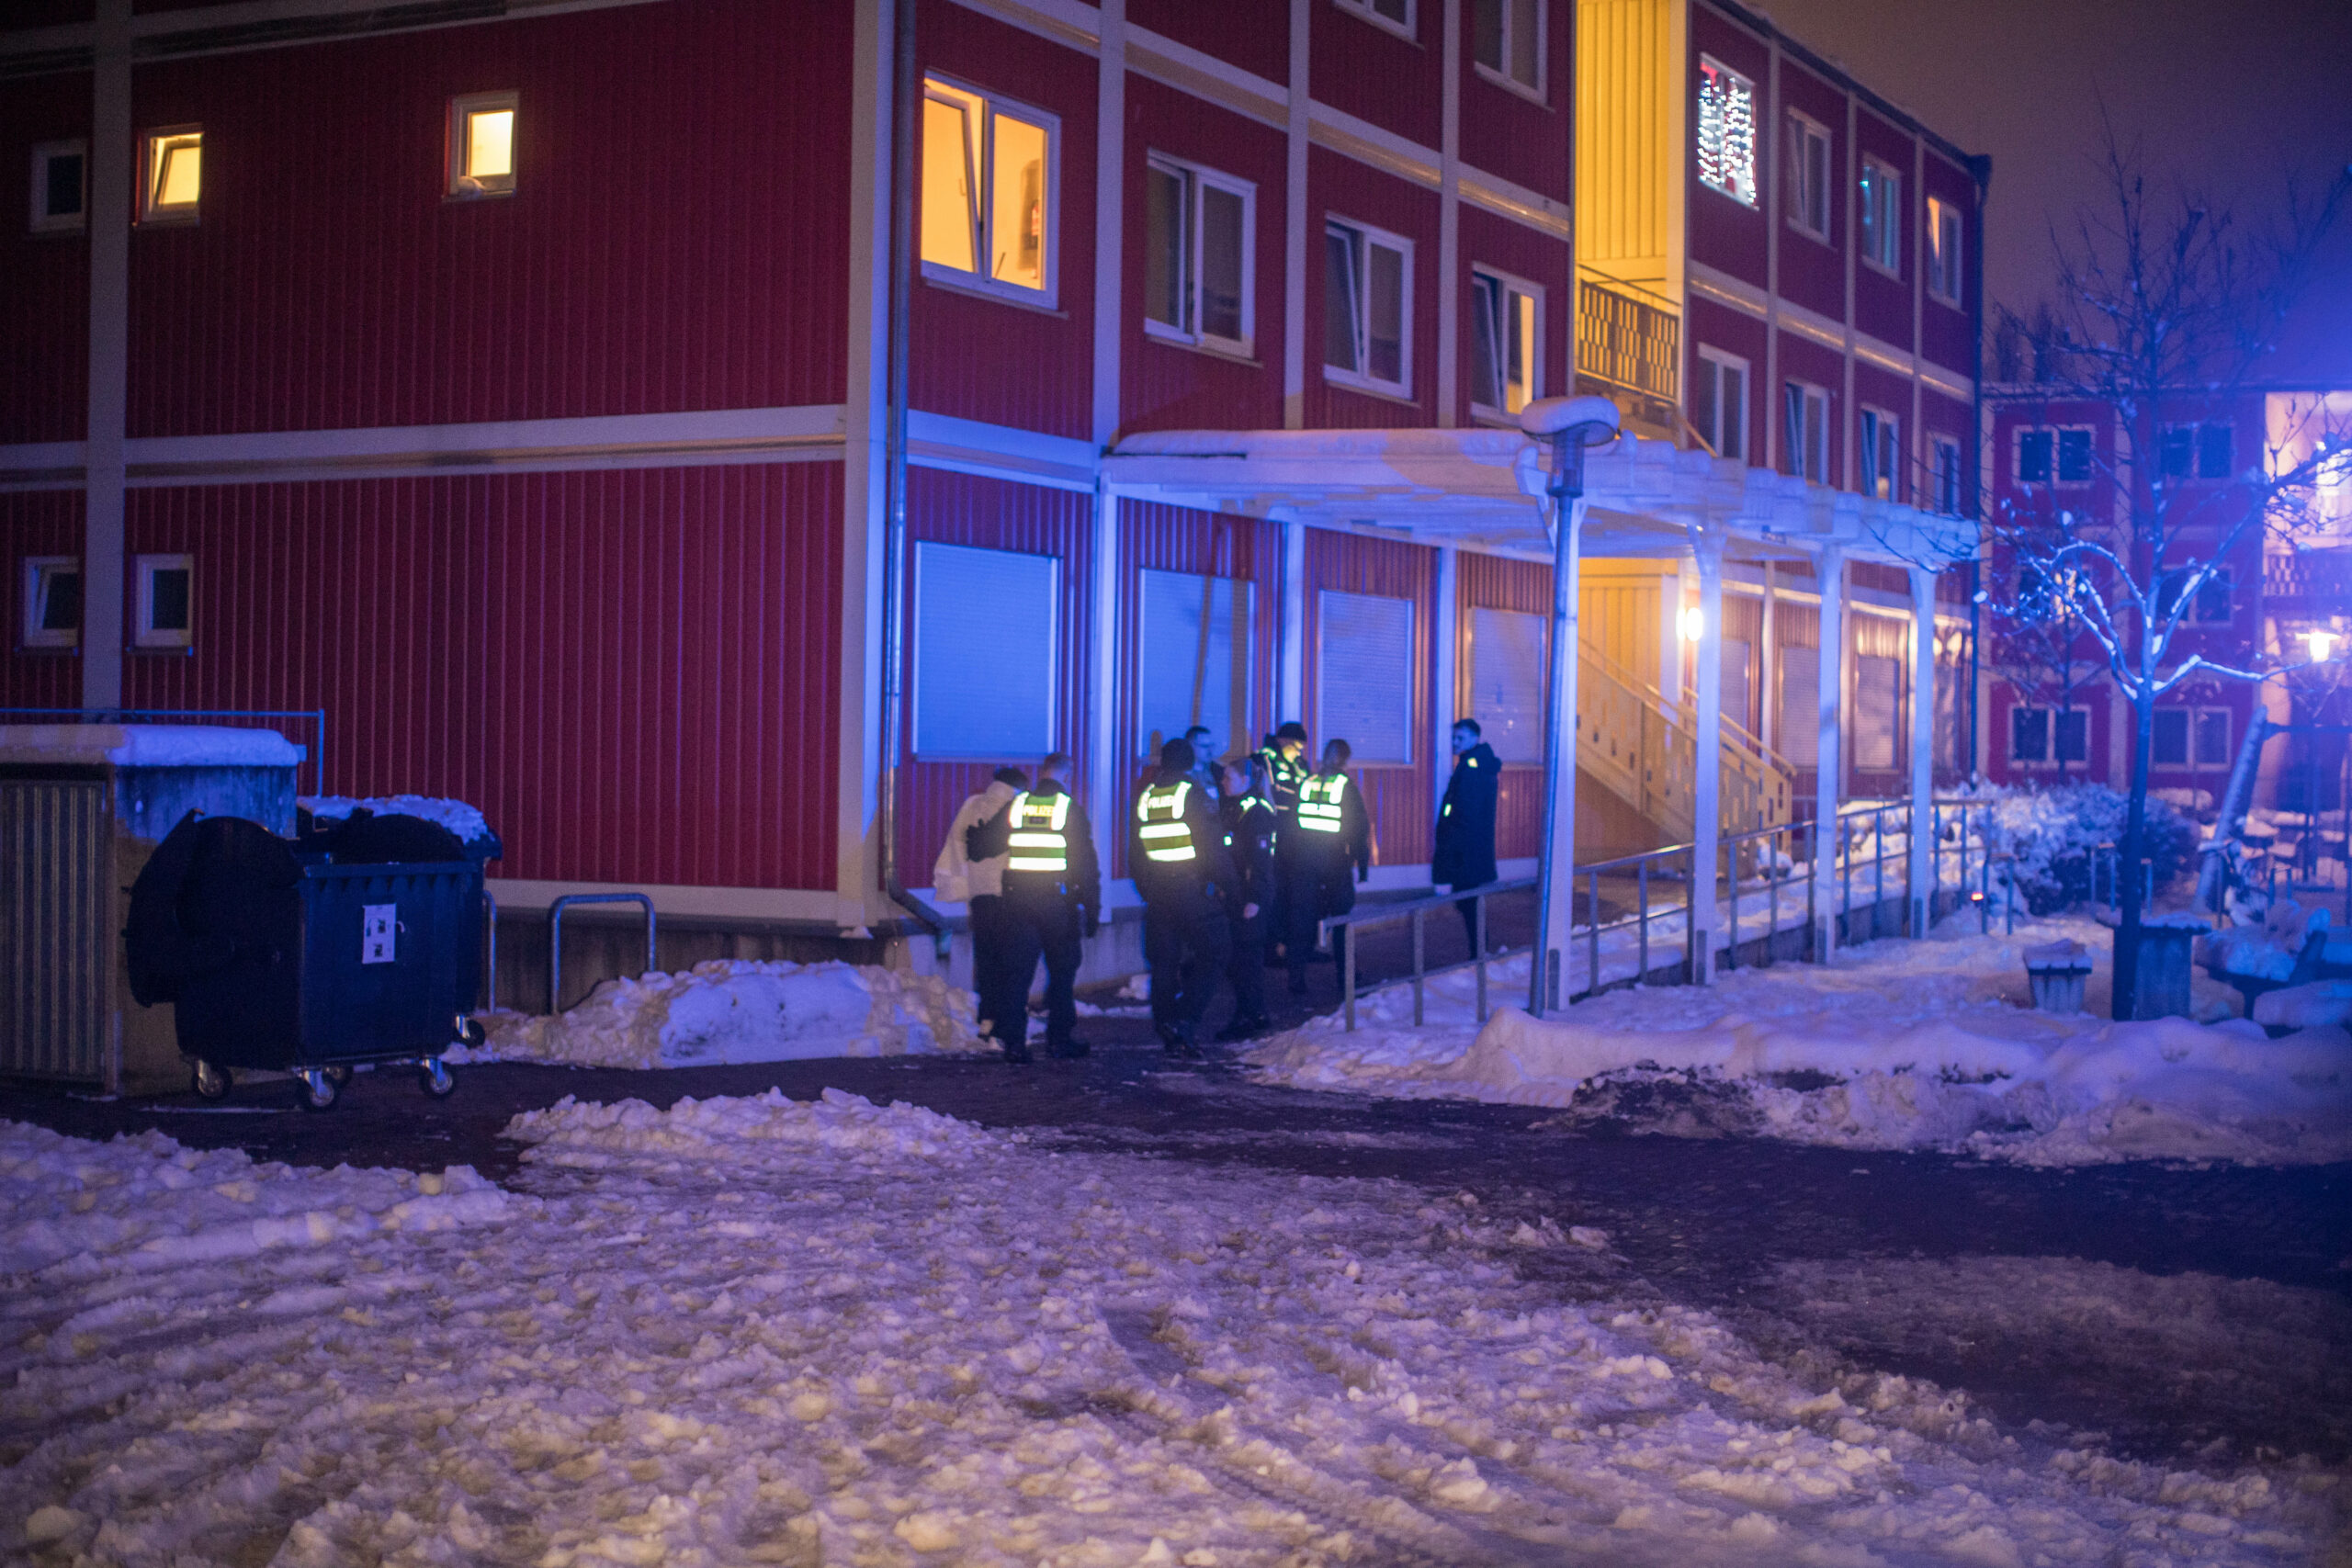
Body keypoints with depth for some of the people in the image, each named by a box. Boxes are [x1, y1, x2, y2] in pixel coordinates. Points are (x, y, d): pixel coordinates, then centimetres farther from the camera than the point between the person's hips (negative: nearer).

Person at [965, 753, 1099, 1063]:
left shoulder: (1016, 805, 5)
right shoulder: (1071, 809, -2)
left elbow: (980, 846, 11)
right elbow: (1086, 863, -5)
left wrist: (973, 836, 35)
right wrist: (1092, 909, -2)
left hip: (1018, 899, 2)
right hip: (1059, 900, -2)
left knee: (1016, 971, 4)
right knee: (1062, 971, 10)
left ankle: (1014, 1042, 0)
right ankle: (1060, 1038, 12)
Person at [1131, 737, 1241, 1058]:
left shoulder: (1144, 798, 7)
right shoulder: (1193, 796, -10)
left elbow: (1134, 854, 14)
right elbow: (1215, 851, -11)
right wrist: (1230, 890, -4)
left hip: (1157, 895, 5)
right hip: (1193, 892, -5)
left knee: (1164, 964, 9)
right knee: (1210, 955, 4)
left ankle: (1171, 1037, 11)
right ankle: (1185, 1021, -10)